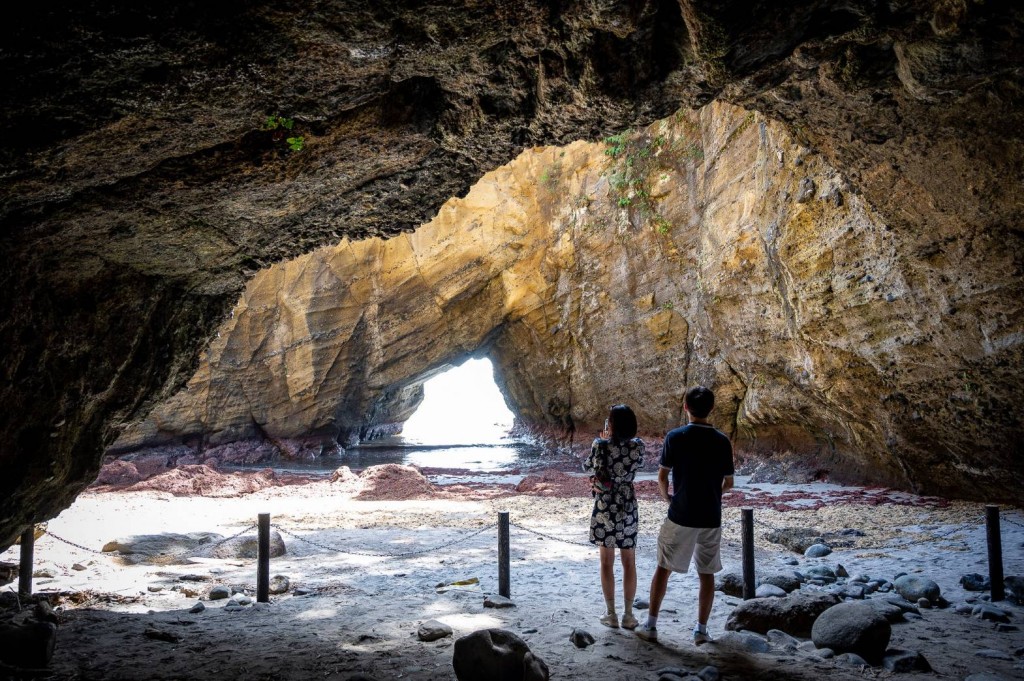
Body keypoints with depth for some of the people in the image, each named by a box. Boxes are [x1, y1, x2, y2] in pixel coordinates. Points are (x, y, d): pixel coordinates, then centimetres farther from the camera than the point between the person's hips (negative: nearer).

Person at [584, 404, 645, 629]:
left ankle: (611, 614, 14)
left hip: (605, 509, -2)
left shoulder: (600, 445, -13)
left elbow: (586, 467, 3)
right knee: (629, 563, 11)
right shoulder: (638, 446, -7)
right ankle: (628, 615, 15)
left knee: (607, 562, 9)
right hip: (628, 509, 2)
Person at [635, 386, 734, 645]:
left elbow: (662, 476, -5)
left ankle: (650, 625, 12)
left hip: (680, 516, -2)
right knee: (706, 573, 13)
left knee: (663, 568, 10)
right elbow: (728, 483, 3)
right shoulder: (722, 441, -3)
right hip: (710, 518, 2)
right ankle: (701, 629, 16)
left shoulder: (675, 437, -10)